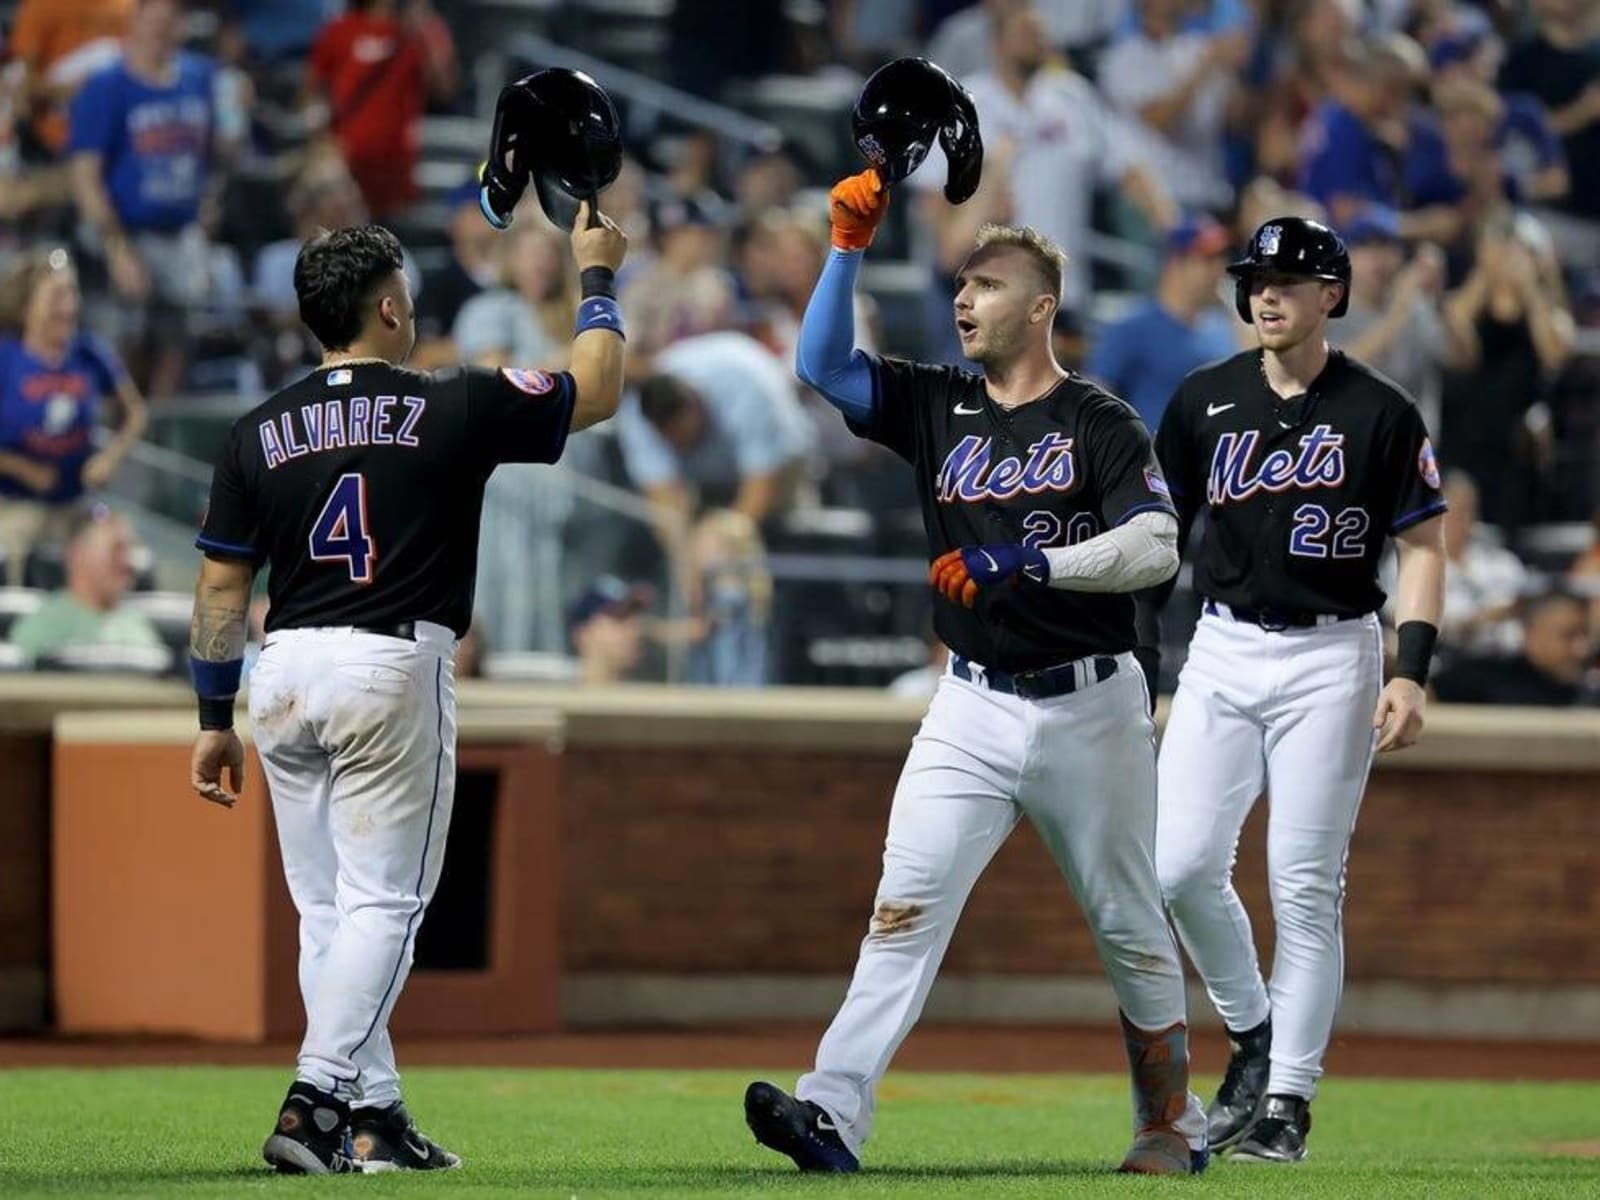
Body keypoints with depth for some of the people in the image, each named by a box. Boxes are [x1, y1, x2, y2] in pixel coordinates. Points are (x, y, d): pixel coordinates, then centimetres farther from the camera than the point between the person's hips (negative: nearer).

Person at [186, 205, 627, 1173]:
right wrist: (598, 278, 25)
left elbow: (221, 586, 7)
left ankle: (372, 1114, 13)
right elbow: (597, 391, 10)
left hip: (285, 673, 5)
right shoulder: (454, 409, -4)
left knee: (328, 909, 12)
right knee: (383, 903, -3)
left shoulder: (260, 432, 6)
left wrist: (216, 718, 15)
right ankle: (315, 1101, -16)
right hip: (394, 668, -4)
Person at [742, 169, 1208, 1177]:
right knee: (906, 904, -12)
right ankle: (834, 1115, -23)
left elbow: (1156, 548, -17)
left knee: (1131, 926, 9)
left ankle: (1173, 1123, 24)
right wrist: (849, 246, -9)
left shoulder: (1102, 424, -6)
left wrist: (1030, 563, -27)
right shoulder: (936, 406, 8)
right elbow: (822, 365, 0)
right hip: (972, 707, 3)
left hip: (1089, 708, -3)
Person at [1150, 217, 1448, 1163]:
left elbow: (1423, 546, -1)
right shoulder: (1205, 402, 7)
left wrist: (1411, 672, -12)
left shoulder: (1381, 413, -2)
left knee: (1306, 887, -5)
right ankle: (1251, 1031, 15)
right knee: (1181, 865, -8)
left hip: (1331, 657, -3)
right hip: (1222, 651, 3)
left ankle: (1289, 1098, 3)